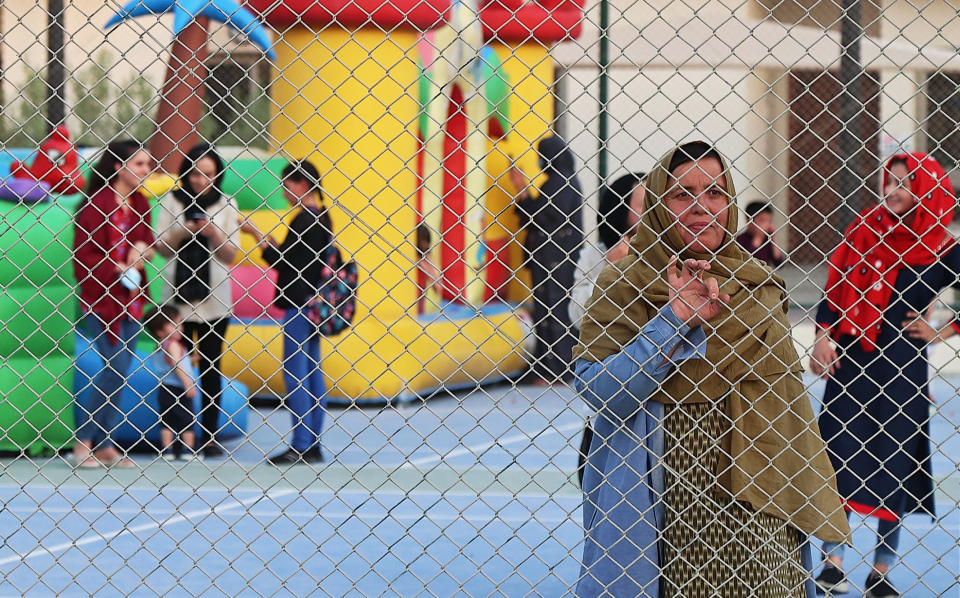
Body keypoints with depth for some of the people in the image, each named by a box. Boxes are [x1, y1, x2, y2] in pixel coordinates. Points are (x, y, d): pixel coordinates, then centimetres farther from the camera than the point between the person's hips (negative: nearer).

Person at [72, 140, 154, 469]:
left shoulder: (139, 204, 10)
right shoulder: (96, 204, -12)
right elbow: (82, 255, -13)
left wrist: (143, 248, -2)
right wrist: (117, 270, -20)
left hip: (129, 297, 7)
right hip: (101, 297, -7)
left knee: (119, 371, 6)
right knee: (116, 367, -13)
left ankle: (105, 445, 12)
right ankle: (84, 439, -2)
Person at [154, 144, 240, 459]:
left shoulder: (225, 205, 4)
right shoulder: (172, 202, 3)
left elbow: (230, 255, 3)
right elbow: (161, 248, 3)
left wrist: (214, 232, -14)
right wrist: (183, 232, -13)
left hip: (213, 301, 0)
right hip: (177, 297, 0)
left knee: (210, 368, 1)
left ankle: (209, 438, 5)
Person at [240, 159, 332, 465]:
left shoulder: (304, 219, -15)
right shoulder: (321, 218, 13)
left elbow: (282, 262, -16)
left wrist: (256, 235, -7)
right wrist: (273, 242, 13)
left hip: (299, 303, -10)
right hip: (313, 302, 10)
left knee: (294, 374, -7)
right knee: (312, 372, 10)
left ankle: (301, 446, -7)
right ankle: (314, 446, 12)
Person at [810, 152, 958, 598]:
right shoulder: (863, 228, 5)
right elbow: (834, 285, 7)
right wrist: (823, 335, -3)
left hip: (898, 368, -2)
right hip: (846, 359, 2)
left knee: (891, 464, 2)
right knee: (837, 458, -2)